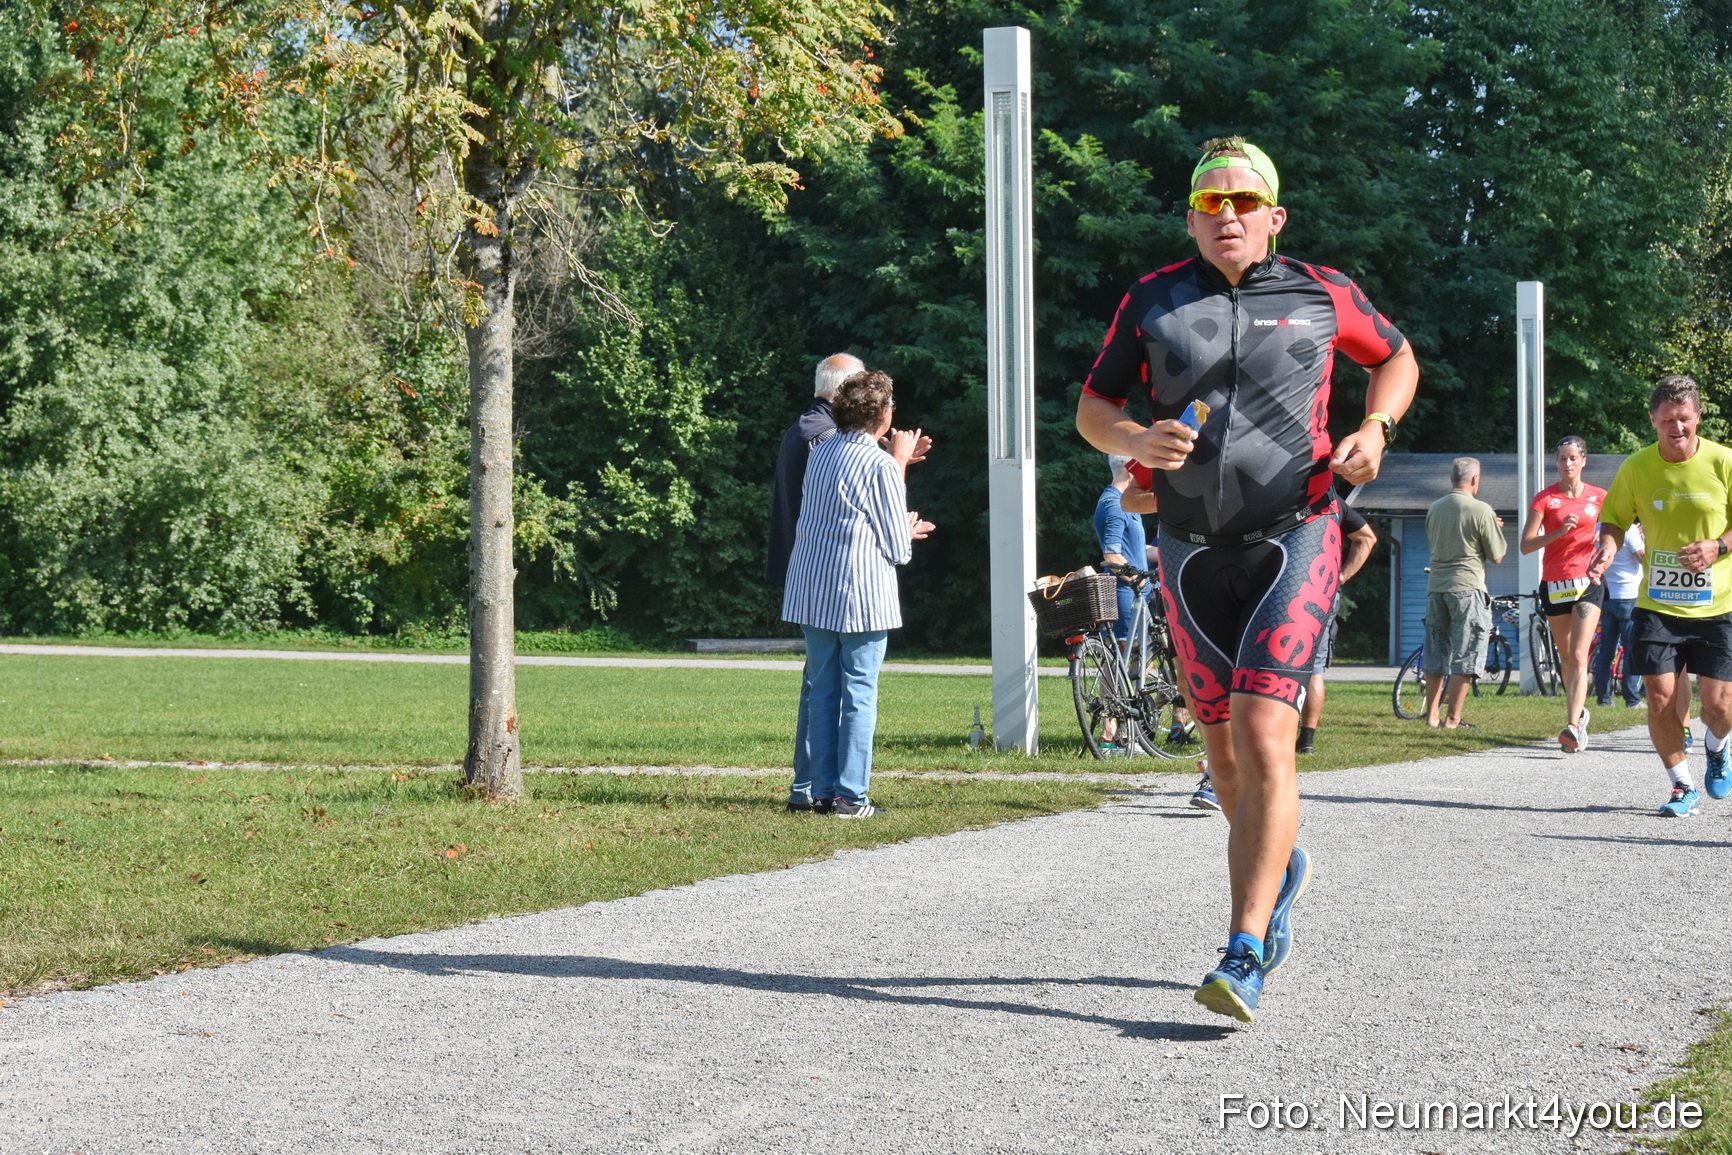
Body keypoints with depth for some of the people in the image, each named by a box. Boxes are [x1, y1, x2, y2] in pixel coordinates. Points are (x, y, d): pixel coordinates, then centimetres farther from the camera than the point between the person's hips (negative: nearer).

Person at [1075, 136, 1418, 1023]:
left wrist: (1374, 430, -1)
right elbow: (1091, 408, 9)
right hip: (1192, 551, 3)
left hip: (1293, 542, -3)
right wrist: (1135, 441, -13)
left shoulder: (1321, 295, 1)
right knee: (1224, 751, 12)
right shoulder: (1152, 301, 4)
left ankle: (1244, 958, -17)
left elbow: (1397, 358, 19)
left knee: (1262, 739, -17)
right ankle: (1281, 867, 45)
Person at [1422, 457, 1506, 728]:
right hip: (1467, 585, -5)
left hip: (1436, 586, 6)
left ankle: (1432, 714, 15)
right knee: (1465, 655, 0)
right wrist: (1493, 530, 13)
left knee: (1435, 654, 14)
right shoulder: (1482, 511, -9)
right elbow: (1496, 557, -6)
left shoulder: (1435, 508, 8)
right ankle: (1453, 718, -3)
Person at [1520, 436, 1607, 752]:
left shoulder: (1598, 497, 4)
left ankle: (1573, 727, -24)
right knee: (1565, 657, 11)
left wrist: (1605, 545, -1)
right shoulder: (1545, 498, -1)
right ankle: (1578, 712, 34)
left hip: (1587, 582, -1)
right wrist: (1560, 532, -21)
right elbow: (1526, 545, -8)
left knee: (1579, 656, -14)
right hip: (1553, 584, 1)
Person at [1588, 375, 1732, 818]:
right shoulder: (1636, 468, -3)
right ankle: (1683, 787, 12)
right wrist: (1608, 550, -11)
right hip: (1656, 604, 1)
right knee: (1660, 700, -8)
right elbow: (1615, 519, 9)